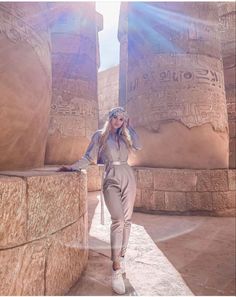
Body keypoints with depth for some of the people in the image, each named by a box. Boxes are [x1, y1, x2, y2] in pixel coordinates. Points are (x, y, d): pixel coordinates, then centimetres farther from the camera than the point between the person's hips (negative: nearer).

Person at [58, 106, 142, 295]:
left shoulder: (124, 136, 14)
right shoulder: (100, 135, 5)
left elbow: (138, 146, -3)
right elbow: (89, 158, 2)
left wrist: (128, 126, 3)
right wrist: (73, 167, -11)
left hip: (128, 177, 4)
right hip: (111, 180, -4)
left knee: (127, 219, 5)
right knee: (118, 219, -16)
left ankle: (122, 256, 23)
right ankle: (116, 269, -9)